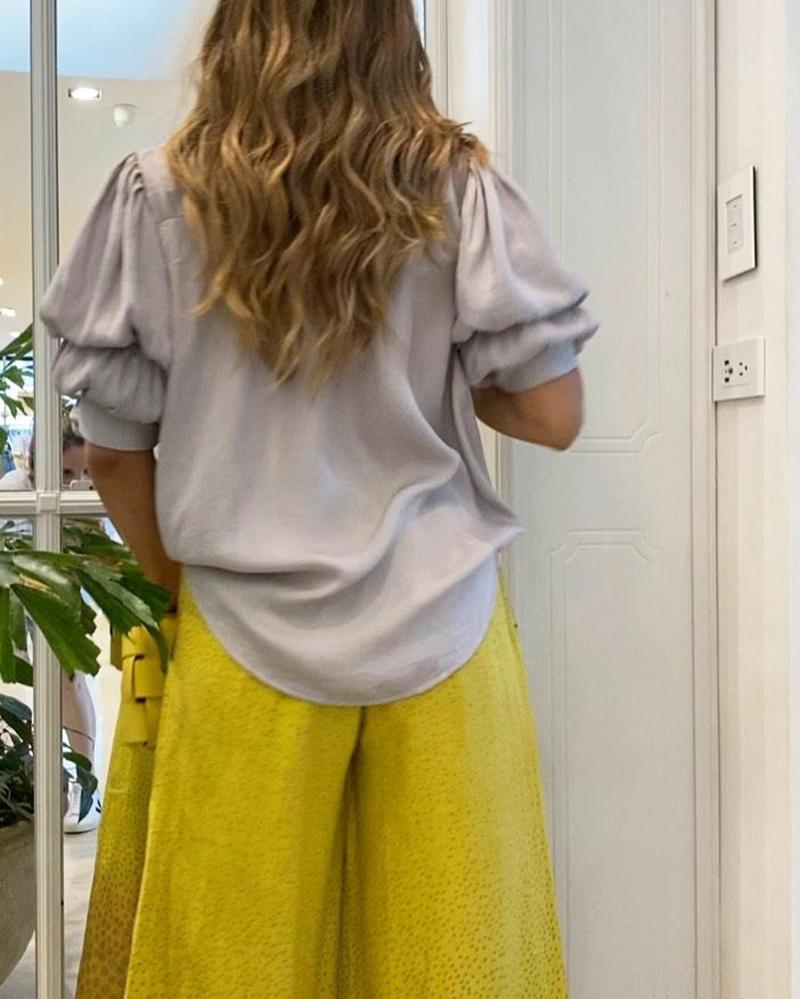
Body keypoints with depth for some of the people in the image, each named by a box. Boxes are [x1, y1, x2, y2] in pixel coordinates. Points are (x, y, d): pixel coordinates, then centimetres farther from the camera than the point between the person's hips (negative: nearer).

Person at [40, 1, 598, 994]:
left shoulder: (157, 195, -4)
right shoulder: (456, 187, -5)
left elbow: (113, 447, -1)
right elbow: (553, 414, -4)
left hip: (246, 639, 0)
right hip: (437, 625, 0)